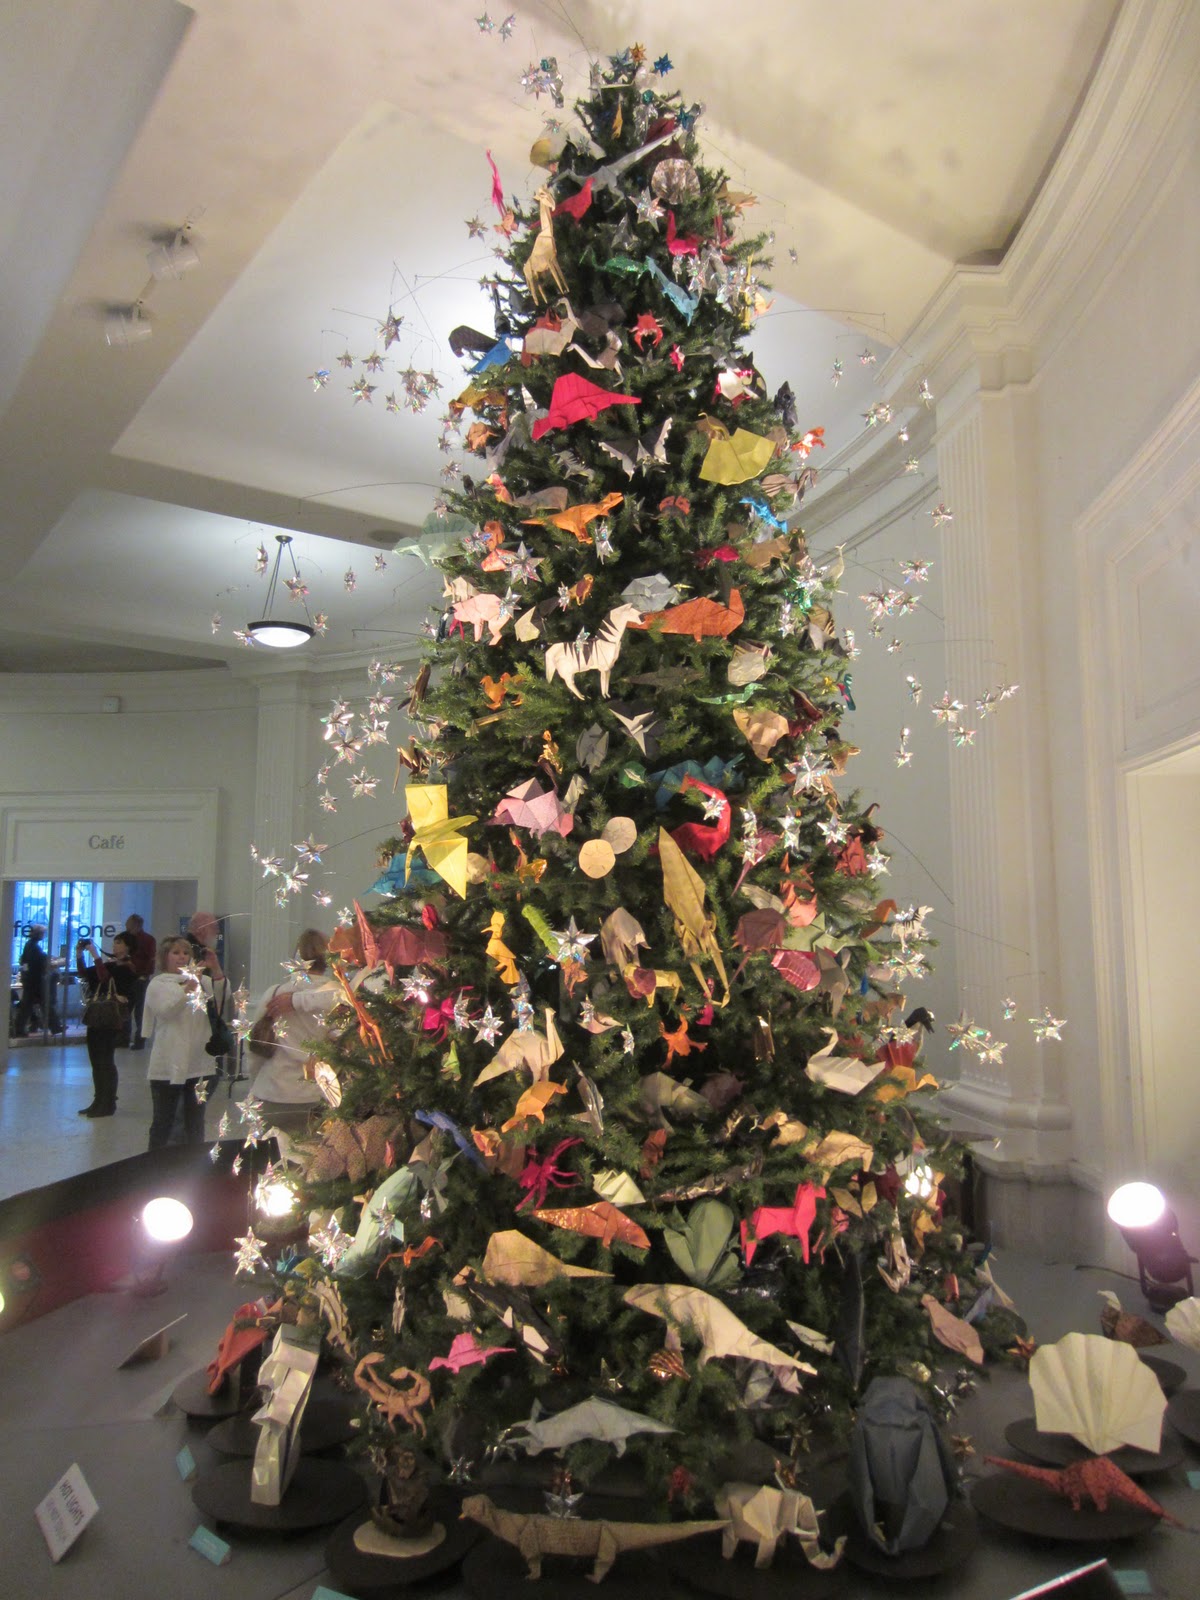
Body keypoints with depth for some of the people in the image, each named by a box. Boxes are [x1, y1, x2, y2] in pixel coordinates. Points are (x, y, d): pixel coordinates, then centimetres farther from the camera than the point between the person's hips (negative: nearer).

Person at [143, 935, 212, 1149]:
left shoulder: (200, 980, 12)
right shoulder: (158, 984, 3)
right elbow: (164, 1010, -13)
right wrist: (186, 990, -27)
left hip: (198, 1063, 3)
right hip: (169, 1065, -3)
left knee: (195, 1121, 11)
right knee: (163, 1121, 3)